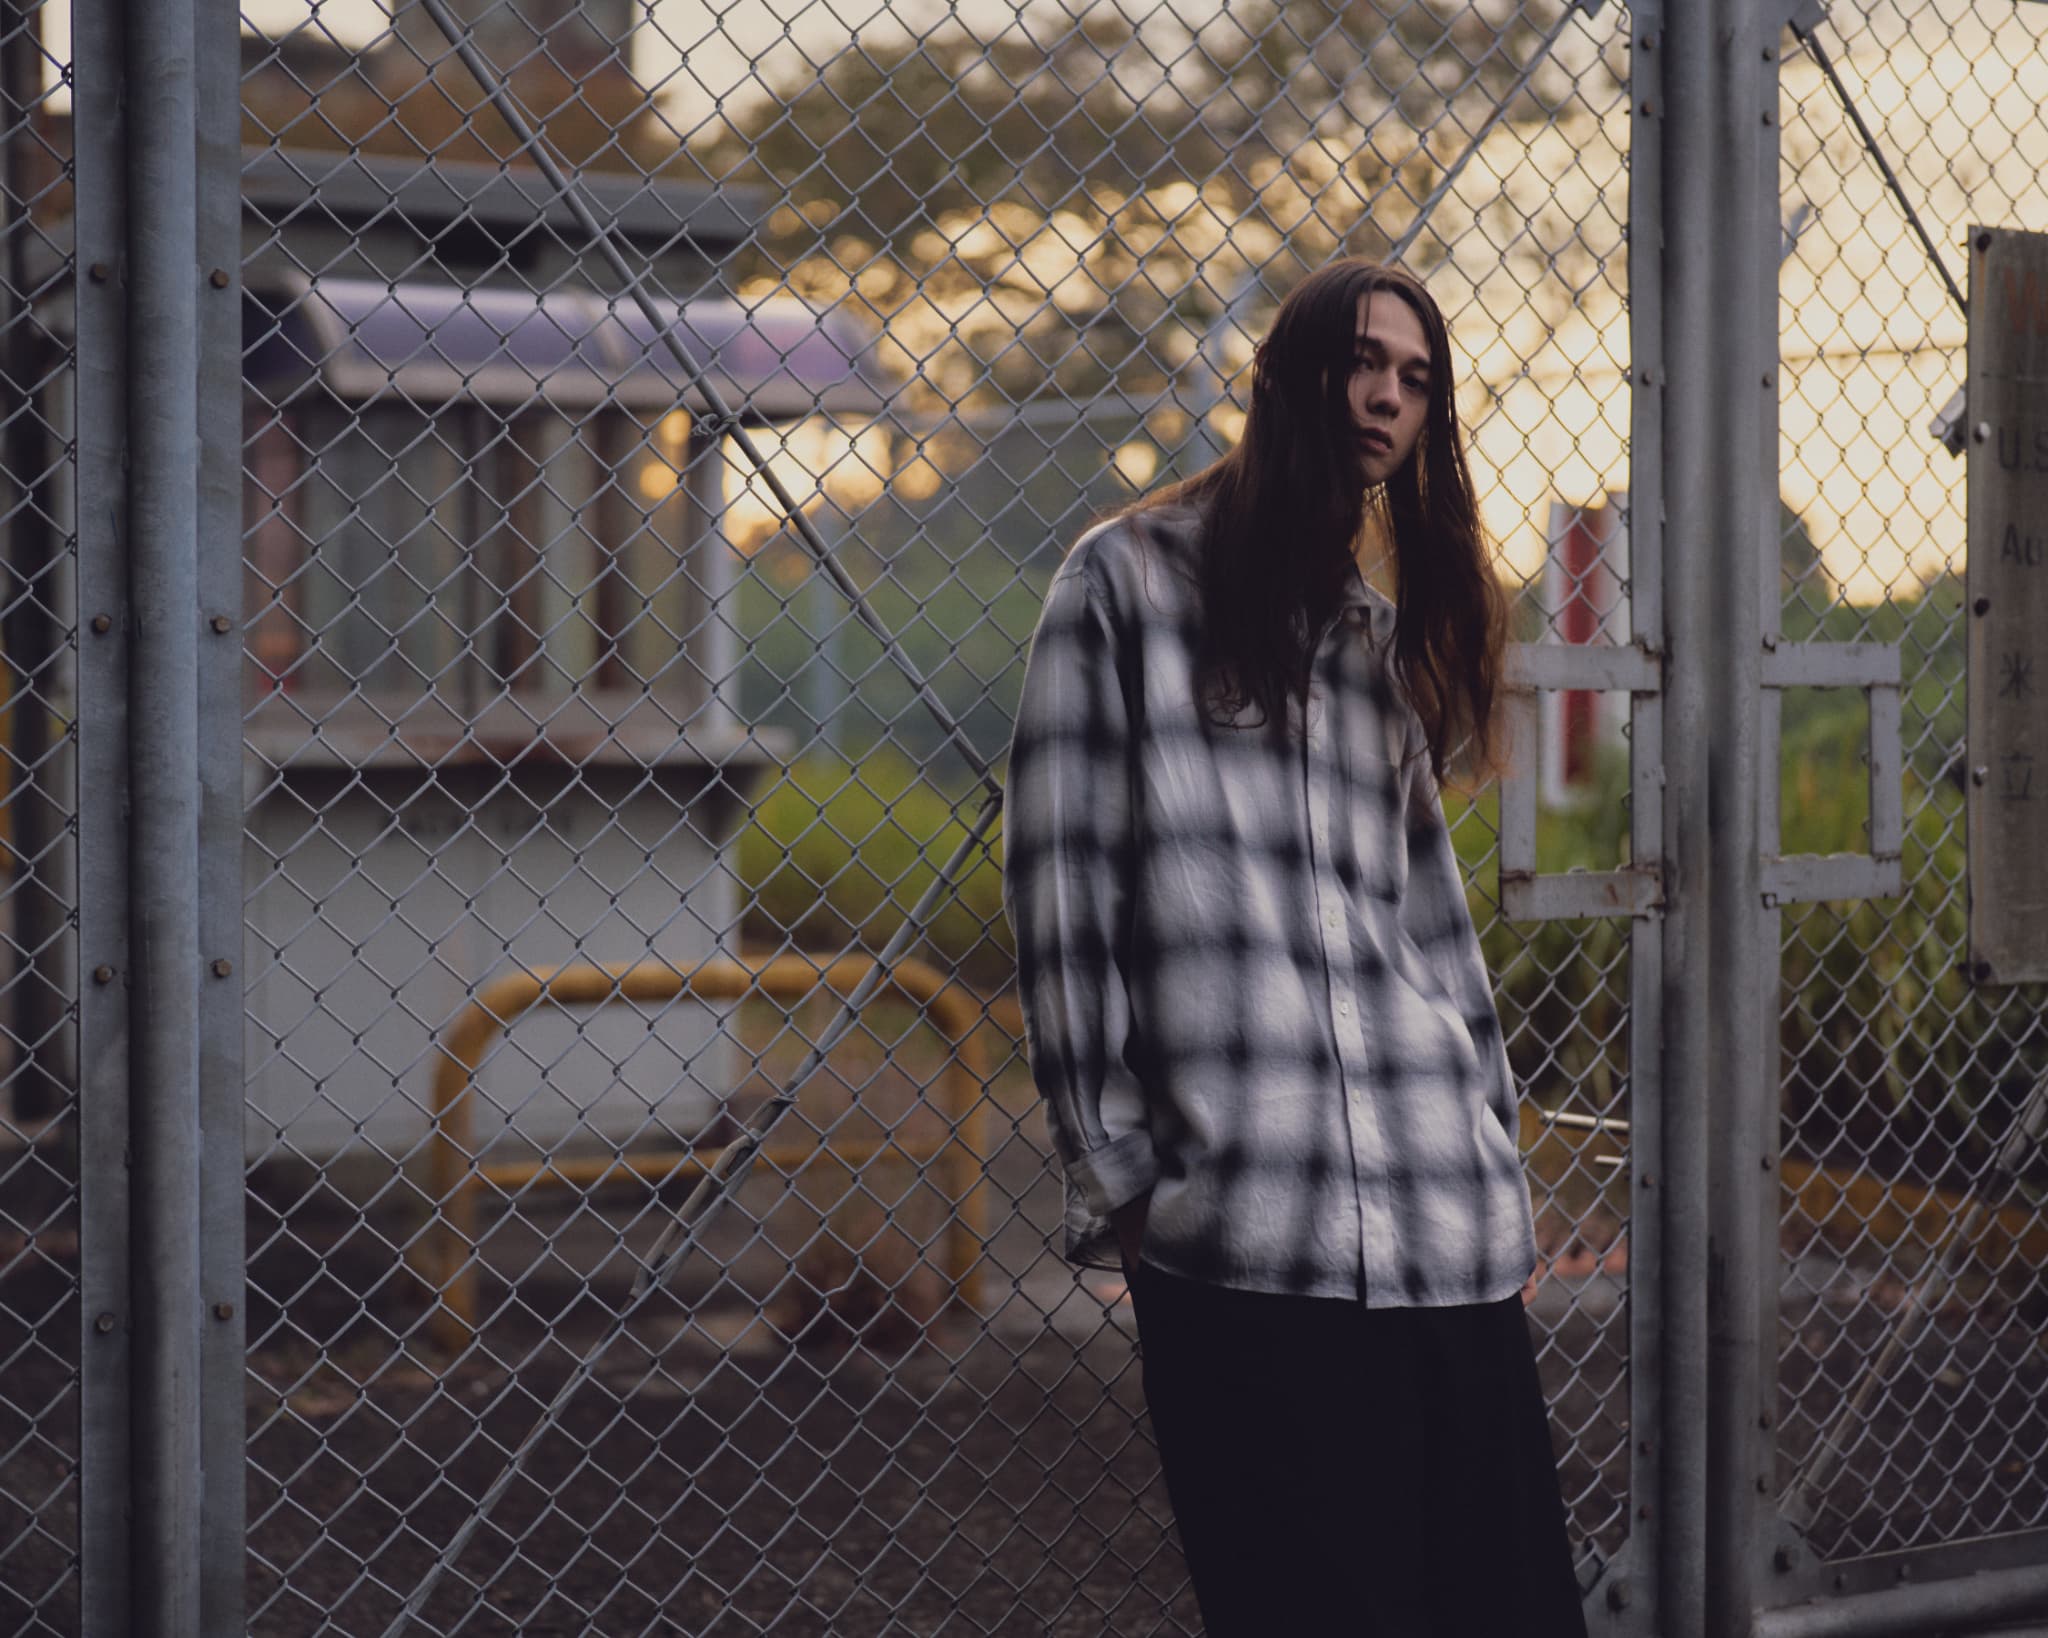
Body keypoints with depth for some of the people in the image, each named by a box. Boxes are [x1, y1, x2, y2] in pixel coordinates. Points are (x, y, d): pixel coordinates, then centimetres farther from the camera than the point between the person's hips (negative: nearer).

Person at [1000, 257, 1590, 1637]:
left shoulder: (1382, 636, 22)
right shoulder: (1134, 580, 4)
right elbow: (1062, 890, -1)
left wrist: (1498, 1169, 15)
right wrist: (1111, 1173, -5)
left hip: (1447, 1230, 6)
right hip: (1244, 1230, -5)